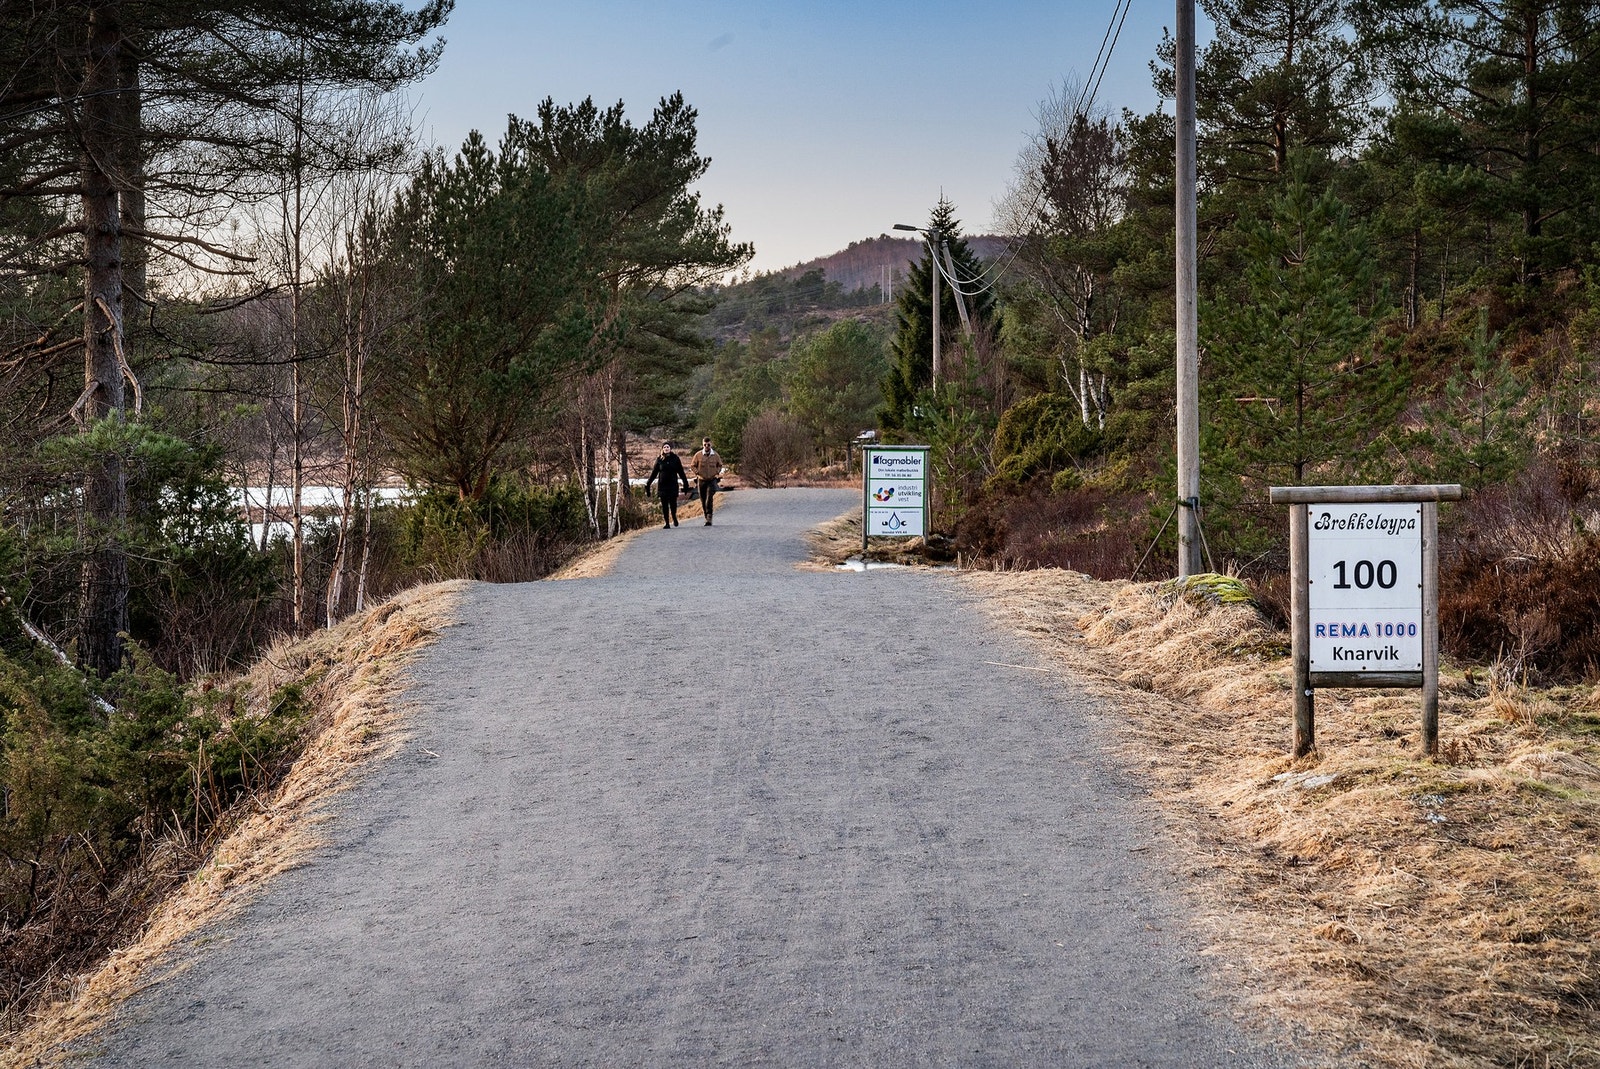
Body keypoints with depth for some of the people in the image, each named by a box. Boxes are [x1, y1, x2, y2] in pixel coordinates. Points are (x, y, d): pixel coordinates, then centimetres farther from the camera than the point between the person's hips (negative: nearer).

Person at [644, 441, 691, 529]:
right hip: (663, 485, 1)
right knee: (664, 505, 1)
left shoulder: (675, 458, 2)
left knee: (673, 503, -7)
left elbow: (681, 472, 7)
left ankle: (674, 517, 21)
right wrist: (648, 484, 6)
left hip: (673, 484, -1)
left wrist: (685, 483, 7)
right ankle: (666, 523, 8)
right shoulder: (659, 459, 5)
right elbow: (654, 473, 9)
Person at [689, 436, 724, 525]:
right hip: (702, 480, 2)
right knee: (703, 500, 6)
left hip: (712, 480, -1)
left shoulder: (716, 455, 0)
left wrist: (717, 473, 1)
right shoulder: (698, 455, -3)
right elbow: (692, 466, 6)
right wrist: (697, 473, -7)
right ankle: (707, 517, 21)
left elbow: (720, 465, 17)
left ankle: (709, 518, -20)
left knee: (709, 499, -19)